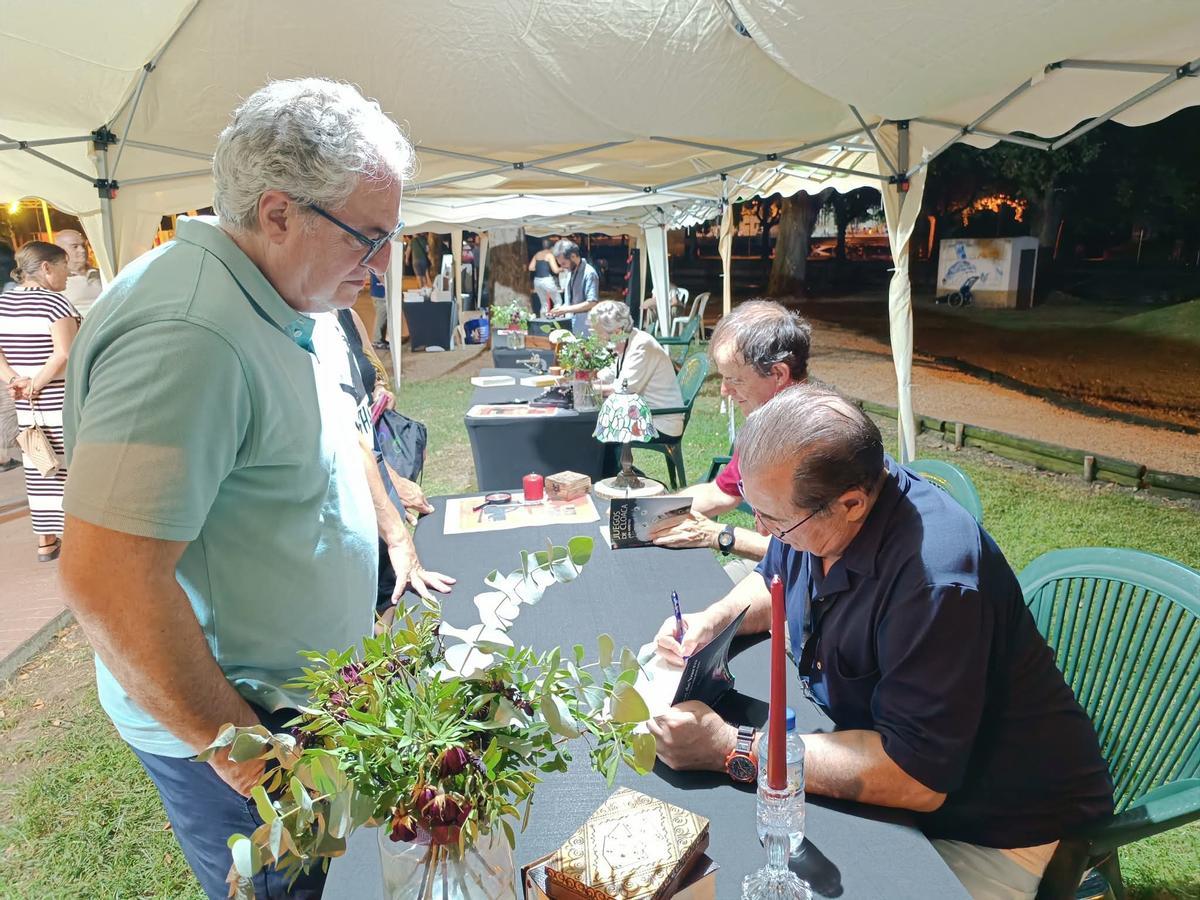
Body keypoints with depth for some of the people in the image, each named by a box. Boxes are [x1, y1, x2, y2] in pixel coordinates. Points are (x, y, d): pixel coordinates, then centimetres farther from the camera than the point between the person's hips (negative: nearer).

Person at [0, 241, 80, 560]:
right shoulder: (53, 301, -12)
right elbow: (64, 355, -22)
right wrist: (35, 386, -13)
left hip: (27, 407, 7)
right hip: (63, 404, -7)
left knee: (38, 471, 13)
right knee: (69, 470, -1)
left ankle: (45, 540, 21)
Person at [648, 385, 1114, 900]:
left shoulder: (935, 582, -36)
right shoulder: (810, 501, -10)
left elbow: (915, 779, -34)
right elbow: (773, 581, 12)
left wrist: (729, 749, -32)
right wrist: (715, 620, -9)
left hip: (987, 828, -7)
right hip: (883, 761, 7)